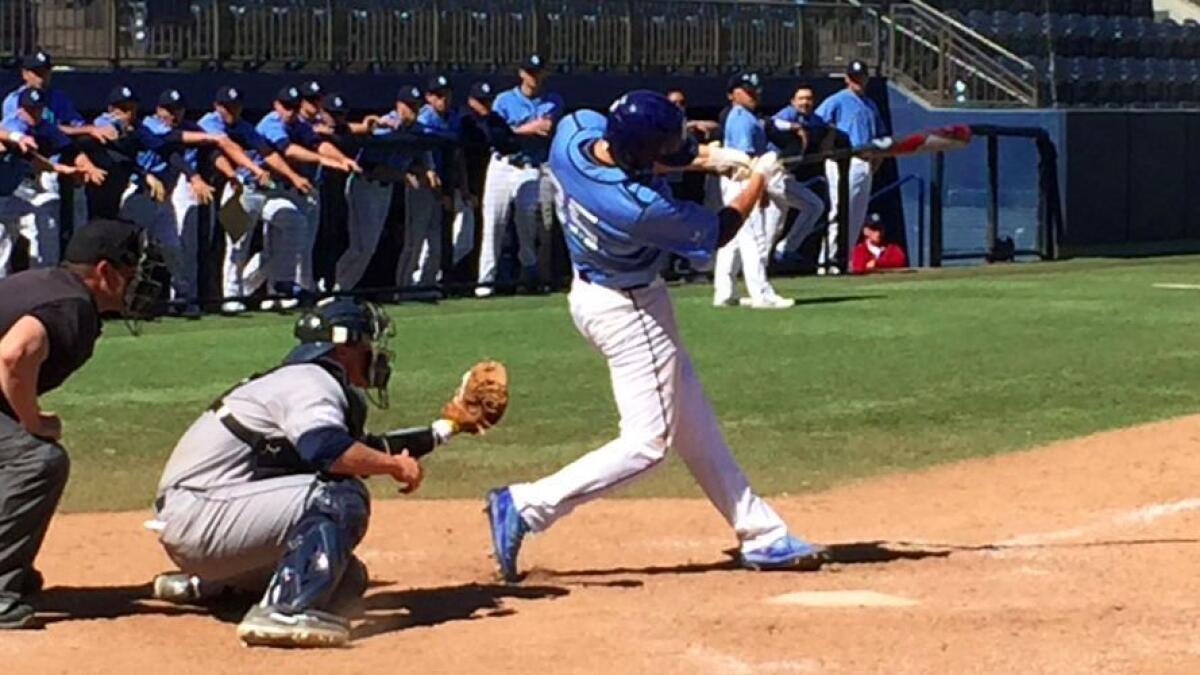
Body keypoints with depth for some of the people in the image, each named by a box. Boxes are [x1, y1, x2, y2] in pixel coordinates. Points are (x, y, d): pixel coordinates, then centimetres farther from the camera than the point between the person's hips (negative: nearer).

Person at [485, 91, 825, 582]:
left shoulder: (574, 130, -17)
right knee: (647, 442, -3)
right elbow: (717, 232, -13)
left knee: (694, 426, 15)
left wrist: (708, 156, -4)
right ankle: (527, 505, -5)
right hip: (628, 311, -9)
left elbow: (631, 150, 7)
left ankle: (761, 533, 24)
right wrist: (759, 179, 3)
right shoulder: (643, 209, -33)